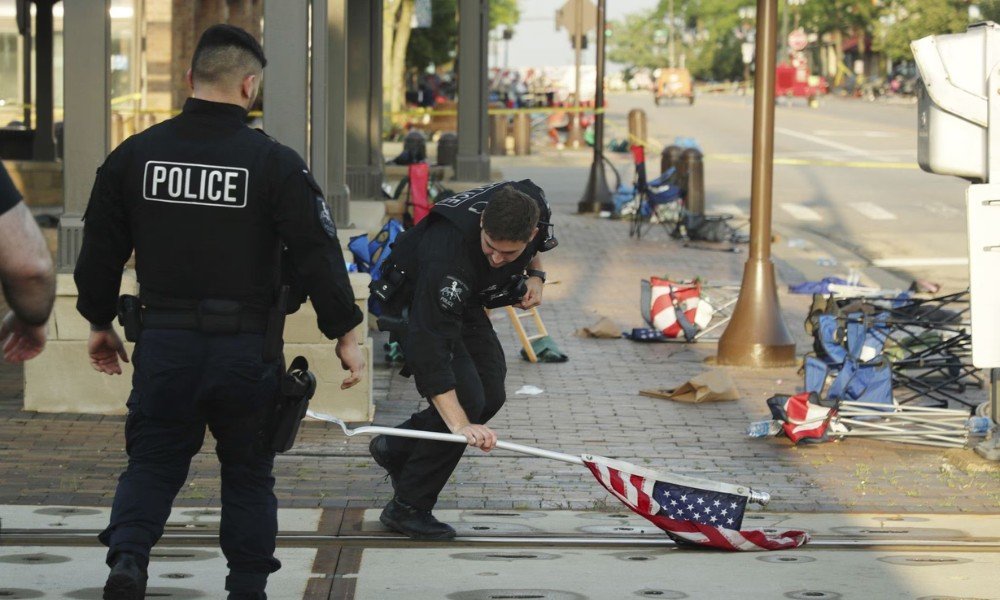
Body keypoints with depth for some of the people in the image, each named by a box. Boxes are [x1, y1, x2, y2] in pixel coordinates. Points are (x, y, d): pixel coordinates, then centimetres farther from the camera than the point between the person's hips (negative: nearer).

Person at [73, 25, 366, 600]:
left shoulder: (134, 155, 2)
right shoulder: (275, 163, -8)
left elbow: (100, 249, 9)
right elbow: (318, 254, -8)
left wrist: (100, 321, 23)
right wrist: (346, 334, 1)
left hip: (163, 342, 2)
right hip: (245, 347, -2)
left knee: (153, 461, 13)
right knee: (248, 471, 15)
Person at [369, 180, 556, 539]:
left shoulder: (535, 207, -25)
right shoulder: (447, 253, -44)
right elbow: (430, 346, -46)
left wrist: (534, 275, -12)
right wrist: (459, 425, -53)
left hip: (466, 302, 7)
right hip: (413, 303, -7)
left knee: (491, 396, 6)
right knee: (466, 398, -19)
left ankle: (395, 449, 25)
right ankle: (406, 508, -6)